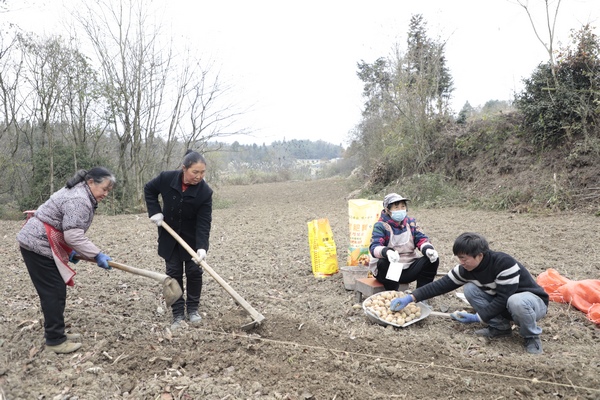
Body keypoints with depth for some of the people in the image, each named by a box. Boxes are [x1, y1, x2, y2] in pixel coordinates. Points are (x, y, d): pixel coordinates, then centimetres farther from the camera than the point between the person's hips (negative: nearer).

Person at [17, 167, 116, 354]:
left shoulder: (79, 193, 12)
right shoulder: (79, 200, -22)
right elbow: (73, 235, -28)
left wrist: (71, 251, 12)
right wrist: (97, 255, -25)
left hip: (40, 243, 11)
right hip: (38, 245, -11)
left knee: (55, 290, 14)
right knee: (54, 292, -6)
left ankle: (55, 333, 24)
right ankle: (55, 340, 2)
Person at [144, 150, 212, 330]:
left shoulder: (205, 191, -24)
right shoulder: (166, 178, -21)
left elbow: (204, 222, -24)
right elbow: (149, 189, 1)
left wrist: (202, 247, -35)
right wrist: (155, 211, -11)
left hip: (192, 237, -1)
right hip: (169, 236, 1)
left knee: (194, 271, 3)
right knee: (174, 273, 4)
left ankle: (193, 309, 22)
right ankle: (178, 314, 12)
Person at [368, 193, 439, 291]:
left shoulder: (411, 223, 6)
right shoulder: (381, 226, -10)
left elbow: (421, 239, -1)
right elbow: (374, 247, -24)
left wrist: (428, 249, -26)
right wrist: (386, 252, -49)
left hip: (408, 269, 5)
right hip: (389, 269, -5)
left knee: (432, 259, -14)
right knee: (384, 263, -37)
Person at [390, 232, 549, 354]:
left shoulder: (505, 264, -31)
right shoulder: (467, 269, -13)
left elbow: (503, 299, -30)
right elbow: (442, 285, -13)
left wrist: (477, 318, -29)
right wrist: (410, 298, -21)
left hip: (533, 301, -6)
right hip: (503, 304, 6)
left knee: (516, 302, -41)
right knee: (469, 289, -16)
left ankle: (532, 337, -10)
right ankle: (499, 326, -1)